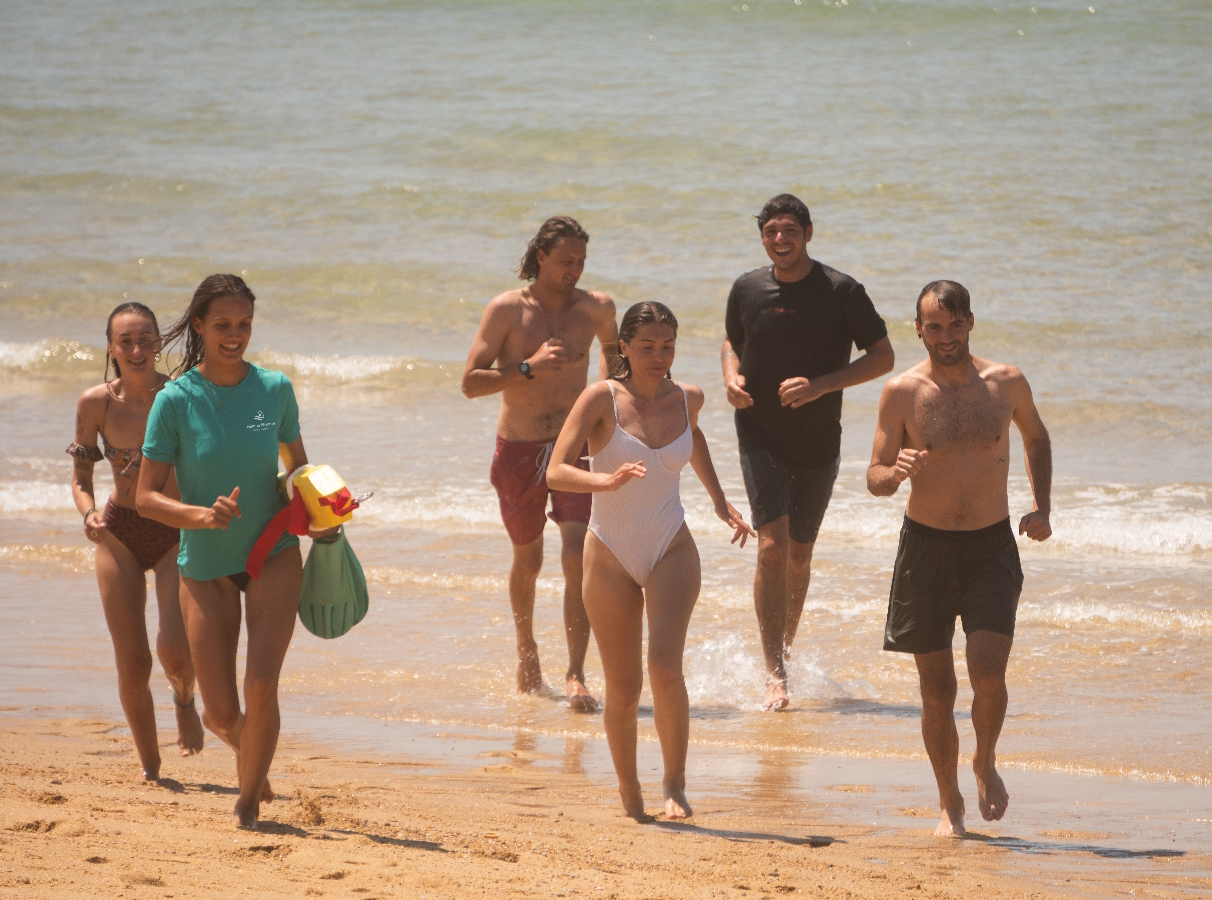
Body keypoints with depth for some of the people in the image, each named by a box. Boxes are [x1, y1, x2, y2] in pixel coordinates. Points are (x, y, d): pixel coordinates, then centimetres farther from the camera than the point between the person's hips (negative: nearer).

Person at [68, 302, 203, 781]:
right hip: (120, 533, 2)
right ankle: (149, 764, 23)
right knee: (132, 664, -1)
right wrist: (89, 514, -17)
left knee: (174, 649, -19)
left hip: (179, 531, -2)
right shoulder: (95, 403, -7)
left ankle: (184, 700, 18)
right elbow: (81, 478, 1)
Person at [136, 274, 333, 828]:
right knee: (222, 712, 0)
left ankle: (248, 802, 4)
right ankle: (245, 747, 38)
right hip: (205, 562, -1)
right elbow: (146, 498, -10)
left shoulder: (275, 389, -2)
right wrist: (201, 516, -27)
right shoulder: (176, 400, -11)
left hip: (273, 553, 1)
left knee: (261, 685, -17)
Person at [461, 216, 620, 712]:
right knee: (527, 559, 15)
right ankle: (526, 650, 41)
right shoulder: (506, 310, -9)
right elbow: (471, 382, -12)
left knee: (577, 557, -16)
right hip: (518, 449, 0)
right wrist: (530, 368, -24)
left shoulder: (596, 308, 0)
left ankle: (576, 675, -18)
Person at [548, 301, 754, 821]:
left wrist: (719, 501, 30)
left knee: (665, 668, -20)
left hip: (671, 552, 1)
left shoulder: (687, 399, 2)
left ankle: (675, 785, -8)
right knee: (623, 690, 3)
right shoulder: (603, 398, -10)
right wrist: (607, 480, -37)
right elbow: (557, 471, -19)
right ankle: (629, 794, 22)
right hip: (611, 557, -1)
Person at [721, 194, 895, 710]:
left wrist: (821, 384, -19)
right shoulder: (747, 289, 0)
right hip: (761, 437, 0)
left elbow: (883, 357, -6)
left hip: (818, 444, 0)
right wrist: (732, 377, -4)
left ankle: (784, 649, 34)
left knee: (799, 555, 12)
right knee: (772, 547, -15)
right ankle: (775, 674, -15)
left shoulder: (841, 292, -9)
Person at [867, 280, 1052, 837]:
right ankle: (950, 803, 20)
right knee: (937, 690, 3)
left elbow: (1036, 438, 19)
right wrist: (896, 471, -25)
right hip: (926, 546, 0)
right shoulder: (902, 393, -6)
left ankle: (985, 763, 14)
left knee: (988, 673, -16)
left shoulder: (1006, 384, -2)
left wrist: (1042, 507, 6)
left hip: (991, 547, 0)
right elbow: (875, 479, -1)